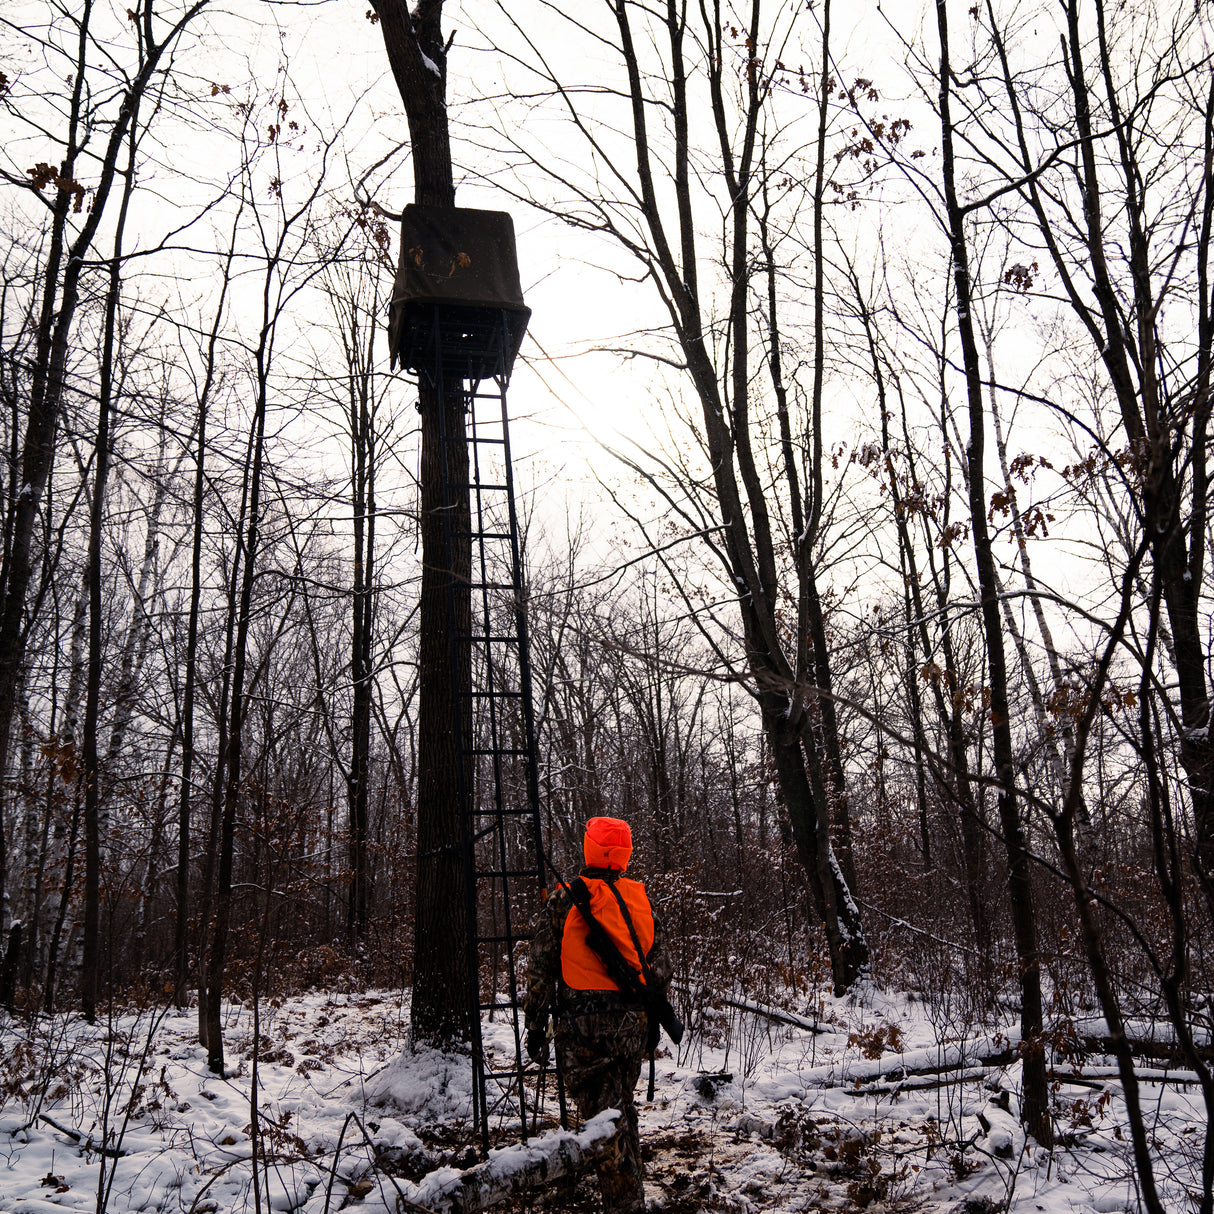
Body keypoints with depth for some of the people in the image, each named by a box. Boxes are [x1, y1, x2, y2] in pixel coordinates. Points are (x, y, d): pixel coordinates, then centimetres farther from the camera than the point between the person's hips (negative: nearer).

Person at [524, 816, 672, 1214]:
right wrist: (654, 1017, 22)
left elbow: (541, 969, -7)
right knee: (623, 1107, 20)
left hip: (582, 1023, -4)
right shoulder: (641, 900, 4)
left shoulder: (563, 901, -7)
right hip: (632, 1024, 4)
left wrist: (535, 1026, 1)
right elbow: (661, 970, 9)